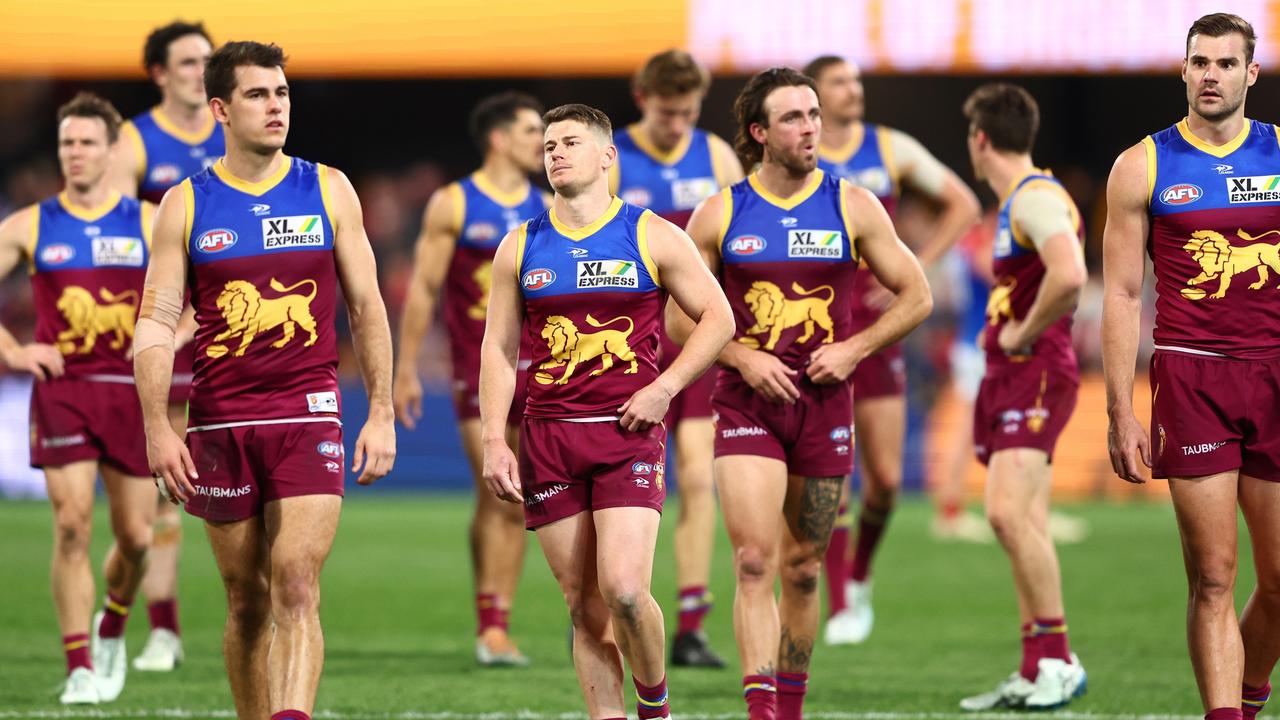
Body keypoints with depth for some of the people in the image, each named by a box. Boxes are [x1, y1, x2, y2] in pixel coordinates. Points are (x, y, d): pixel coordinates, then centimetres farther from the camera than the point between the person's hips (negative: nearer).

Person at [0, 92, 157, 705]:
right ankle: (81, 668, -10)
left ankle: (112, 628, 34)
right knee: (73, 523, -13)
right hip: (61, 389, -1)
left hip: (129, 390, 1)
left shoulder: (150, 223, 4)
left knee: (134, 535, 3)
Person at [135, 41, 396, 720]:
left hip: (308, 415, -1)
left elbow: (366, 308, 9)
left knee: (296, 588, -14)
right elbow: (155, 323, 2)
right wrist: (157, 429, -9)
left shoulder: (328, 190, 6)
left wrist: (382, 414, 3)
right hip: (220, 421, 1)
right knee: (246, 600, 6)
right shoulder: (185, 205, 4)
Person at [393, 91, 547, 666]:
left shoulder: (546, 209, 12)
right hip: (478, 368, -4)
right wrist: (407, 368, -3)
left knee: (517, 505, 3)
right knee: (495, 493, -14)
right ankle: (488, 623, -7)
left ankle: (499, 626, 9)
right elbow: (423, 288, 1)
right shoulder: (453, 205, 0)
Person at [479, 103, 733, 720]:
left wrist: (664, 388, -6)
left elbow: (718, 318, 5)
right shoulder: (520, 248, 10)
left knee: (623, 589, -16)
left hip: (628, 432, -3)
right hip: (547, 438, 3)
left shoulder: (653, 238, 2)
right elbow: (498, 349, 11)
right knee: (584, 604, 2)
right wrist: (493, 442, 1)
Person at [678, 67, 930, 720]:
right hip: (748, 399, -1)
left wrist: (854, 348, -7)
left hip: (825, 399, 1)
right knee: (754, 562, -14)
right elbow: (681, 316, 7)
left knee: (802, 570, 9)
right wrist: (742, 356, -8)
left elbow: (915, 295, 7)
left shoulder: (850, 206, 3)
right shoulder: (720, 214, 1)